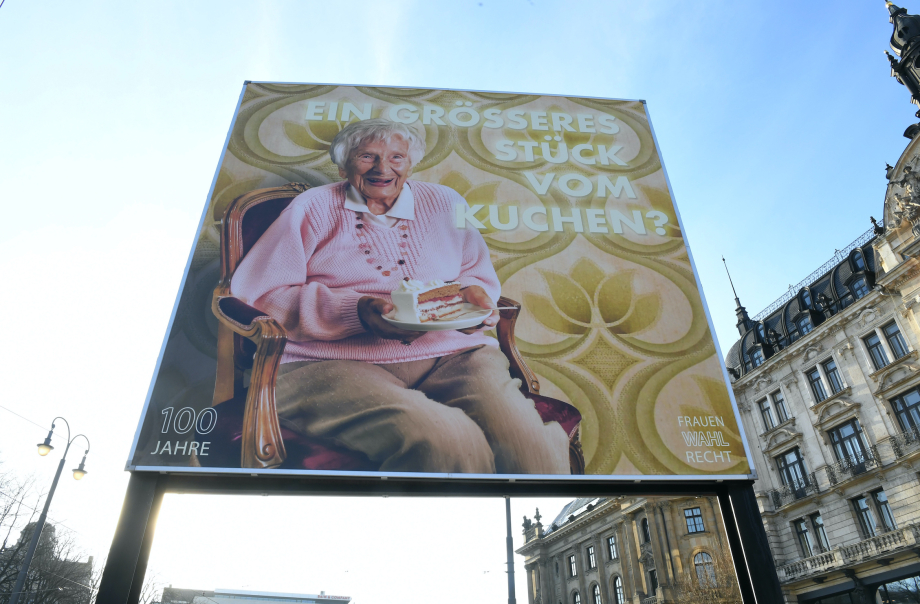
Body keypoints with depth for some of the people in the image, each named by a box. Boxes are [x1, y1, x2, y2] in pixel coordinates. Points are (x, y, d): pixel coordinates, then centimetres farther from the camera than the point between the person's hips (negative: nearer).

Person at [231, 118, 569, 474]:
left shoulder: (445, 204, 21)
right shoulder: (312, 208, 11)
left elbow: (480, 276, 29)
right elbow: (255, 292, 2)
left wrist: (471, 293, 1)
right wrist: (353, 311, -13)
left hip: (452, 355, 3)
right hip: (335, 363, -2)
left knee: (534, 448, -26)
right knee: (447, 442, -33)